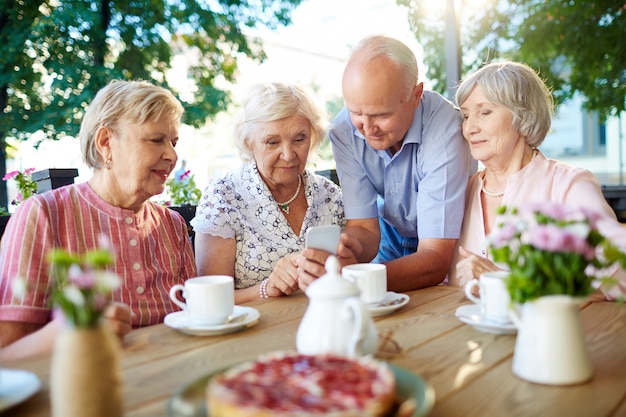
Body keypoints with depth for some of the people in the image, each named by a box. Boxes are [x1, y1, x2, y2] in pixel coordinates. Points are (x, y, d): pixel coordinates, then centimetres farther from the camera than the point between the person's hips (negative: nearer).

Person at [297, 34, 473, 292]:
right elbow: (364, 227, -16)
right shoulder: (343, 130, -18)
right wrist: (349, 245, -41)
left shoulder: (444, 131, -30)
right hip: (391, 239, 3)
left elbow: (435, 259, -33)